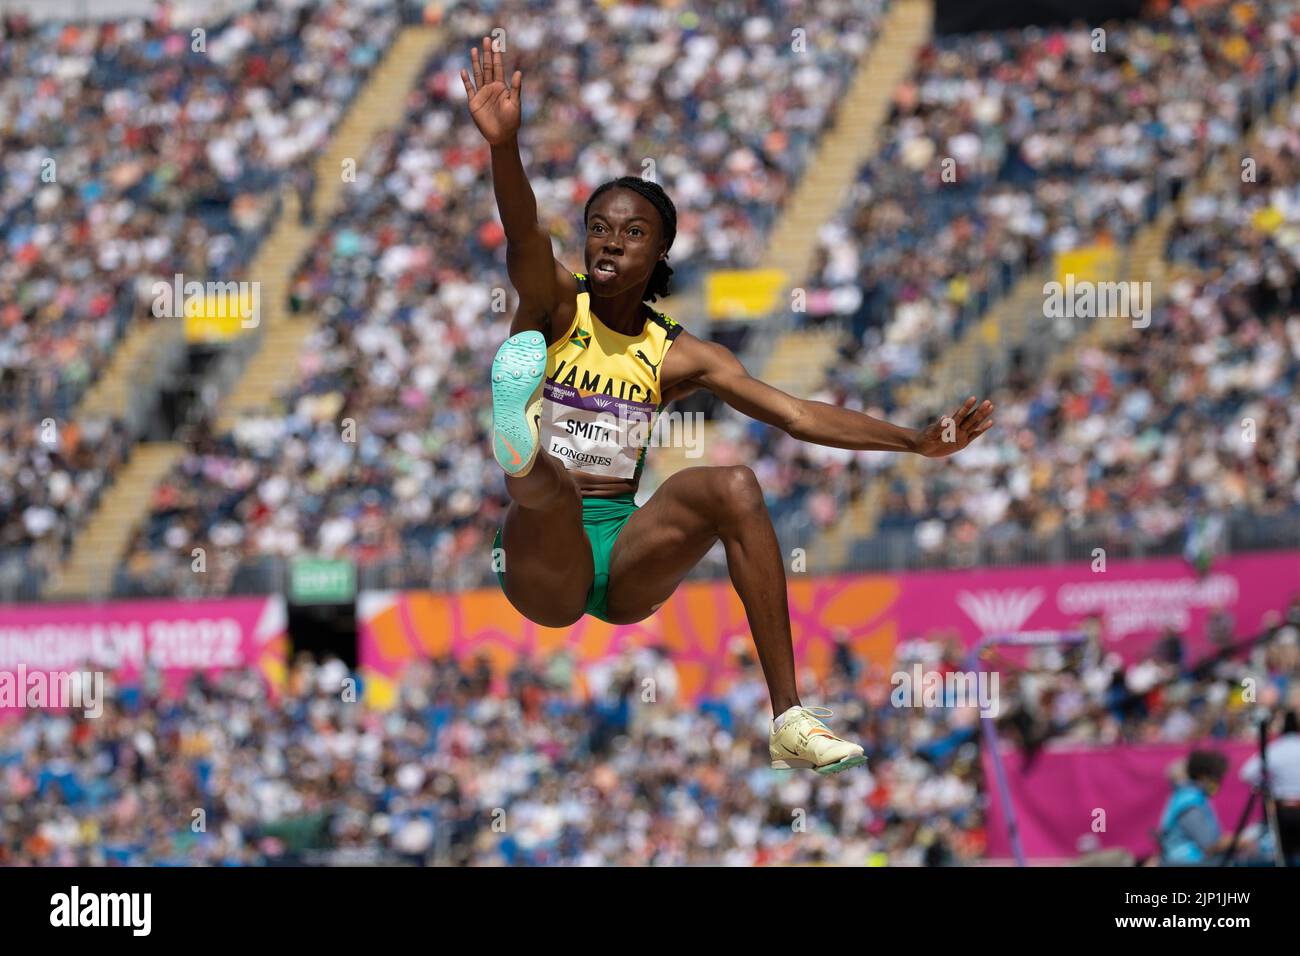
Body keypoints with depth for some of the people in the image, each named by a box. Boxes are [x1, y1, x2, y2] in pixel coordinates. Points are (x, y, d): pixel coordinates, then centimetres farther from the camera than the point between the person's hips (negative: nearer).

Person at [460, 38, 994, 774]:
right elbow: (526, 239, -20)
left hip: (627, 563, 2)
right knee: (551, 485, -34)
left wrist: (917, 442, -4)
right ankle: (520, 455, -75)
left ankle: (789, 720, -30)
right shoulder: (556, 310, 1)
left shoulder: (677, 355, 9)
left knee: (735, 486, -23)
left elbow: (798, 415, 6)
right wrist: (505, 147, -41)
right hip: (547, 565, -2)